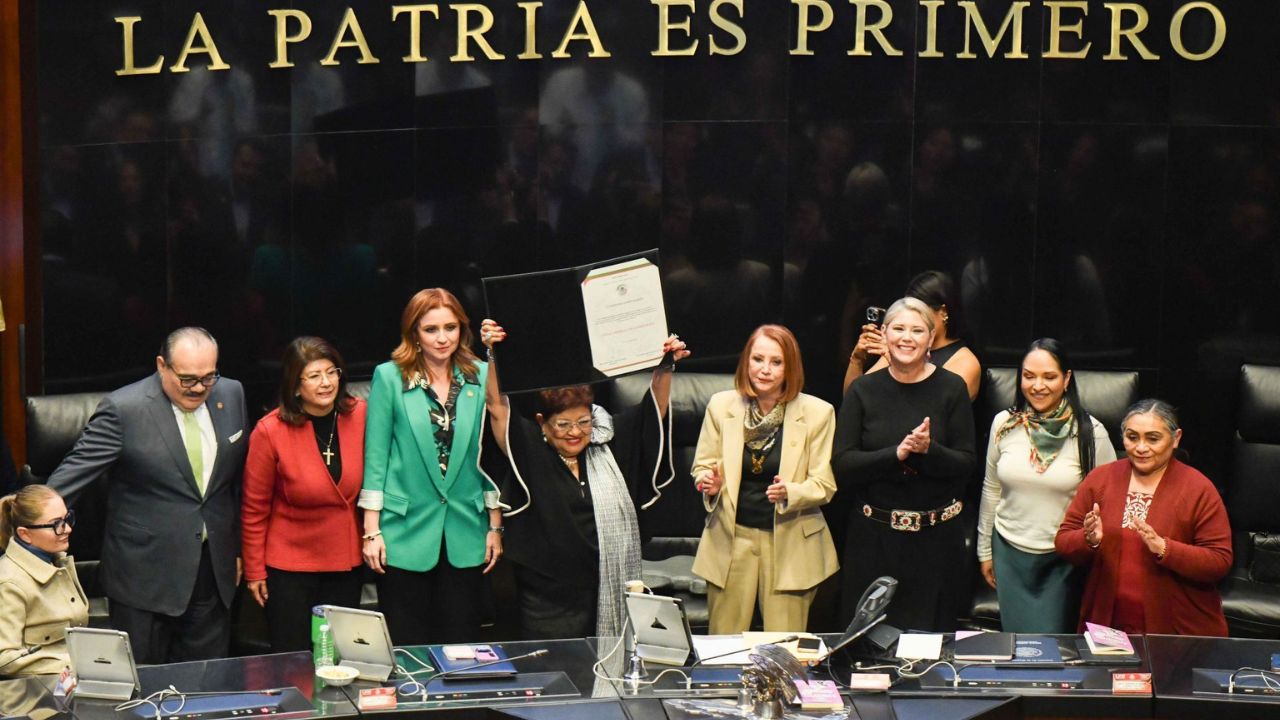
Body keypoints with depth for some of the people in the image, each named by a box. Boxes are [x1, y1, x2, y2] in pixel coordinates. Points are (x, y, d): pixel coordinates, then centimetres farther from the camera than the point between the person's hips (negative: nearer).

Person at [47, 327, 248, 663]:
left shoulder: (231, 395, 3)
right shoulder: (123, 409, -13)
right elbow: (74, 472, -12)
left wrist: (237, 546, 16)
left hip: (214, 569, 4)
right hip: (145, 576, -4)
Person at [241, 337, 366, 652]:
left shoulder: (359, 415, -6)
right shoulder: (270, 431, -14)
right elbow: (254, 508, -6)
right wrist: (254, 571, -3)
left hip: (346, 564, 3)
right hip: (289, 566, -3)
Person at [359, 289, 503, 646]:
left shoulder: (482, 376, 4)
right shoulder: (389, 377, -2)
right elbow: (375, 456, -2)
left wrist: (495, 525, 6)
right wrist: (371, 529, -6)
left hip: (465, 537, 2)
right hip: (405, 533, -2)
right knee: (406, 652, 4)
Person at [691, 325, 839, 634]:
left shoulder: (817, 413, -4)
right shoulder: (721, 405, 2)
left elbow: (825, 485, -3)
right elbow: (702, 466, 10)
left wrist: (790, 492, -23)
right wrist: (709, 482, -13)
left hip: (790, 542, -2)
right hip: (731, 538, 2)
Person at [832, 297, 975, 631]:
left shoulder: (951, 388, 0)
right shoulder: (863, 390, 2)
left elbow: (965, 464, -2)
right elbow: (841, 466, -6)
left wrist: (929, 450, -21)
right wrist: (897, 454, -19)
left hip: (937, 539, 0)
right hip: (874, 538, 1)